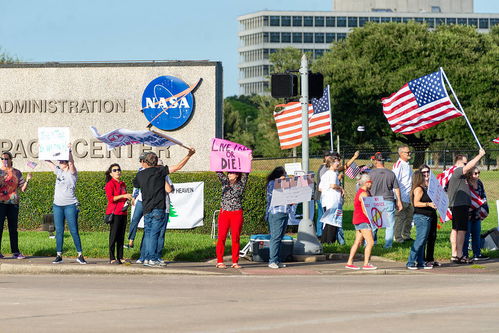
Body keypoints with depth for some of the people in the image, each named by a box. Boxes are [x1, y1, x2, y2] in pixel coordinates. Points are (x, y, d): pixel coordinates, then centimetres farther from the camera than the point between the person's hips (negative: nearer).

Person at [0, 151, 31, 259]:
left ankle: (15, 251, 9)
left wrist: (27, 180, -7)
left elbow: (23, 189, 9)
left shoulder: (17, 173, 10)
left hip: (13, 203, 2)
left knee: (13, 228, 5)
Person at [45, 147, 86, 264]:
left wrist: (69, 151, -31)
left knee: (74, 231, -5)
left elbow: (71, 163, -21)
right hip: (57, 205, 6)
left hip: (70, 205, -6)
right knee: (59, 231, 4)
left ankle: (80, 255, -1)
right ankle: (59, 255, 7)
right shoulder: (58, 171, 13)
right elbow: (48, 161, 17)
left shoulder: (72, 173, -2)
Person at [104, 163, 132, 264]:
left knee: (121, 236, 7)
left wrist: (128, 199, 10)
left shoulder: (123, 184, 18)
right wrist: (123, 196, -22)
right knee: (113, 235, -7)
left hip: (123, 212, 7)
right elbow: (110, 198, -16)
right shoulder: (110, 184, -5)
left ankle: (120, 257, 11)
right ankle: (112, 258, -7)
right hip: (114, 213, -7)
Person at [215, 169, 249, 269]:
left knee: (235, 238, -1)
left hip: (237, 214, -1)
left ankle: (235, 262, 4)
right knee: (221, 237, -3)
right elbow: (218, 172, 7)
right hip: (224, 213, 1)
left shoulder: (241, 183, 7)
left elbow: (245, 173, 2)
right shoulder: (225, 182, 11)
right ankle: (219, 261, 0)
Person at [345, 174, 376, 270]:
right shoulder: (364, 194, -15)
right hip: (363, 221, -10)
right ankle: (366, 264, -11)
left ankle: (349, 262, 11)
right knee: (370, 242, -10)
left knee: (358, 242, 11)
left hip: (357, 221, 10)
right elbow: (364, 210, -20)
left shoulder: (360, 192, 17)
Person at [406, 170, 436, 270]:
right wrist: (428, 204, -27)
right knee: (420, 240, -12)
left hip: (426, 217, 10)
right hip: (421, 217, -10)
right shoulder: (419, 189, -10)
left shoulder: (424, 189, 19)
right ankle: (411, 263, -13)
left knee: (423, 240, 10)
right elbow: (416, 203, -20)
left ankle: (420, 262, 13)